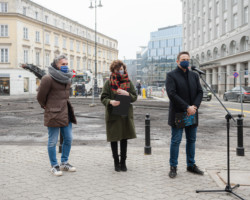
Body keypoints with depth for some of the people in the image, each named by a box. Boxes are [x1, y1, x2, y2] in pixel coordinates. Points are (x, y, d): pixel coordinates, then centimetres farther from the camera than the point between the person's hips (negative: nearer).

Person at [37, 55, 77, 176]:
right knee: (53, 141, 2)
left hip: (66, 113, 8)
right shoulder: (48, 79, -14)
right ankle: (54, 166, 16)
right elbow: (40, 97, -5)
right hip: (53, 115, -7)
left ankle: (64, 163, 27)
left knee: (68, 139, 12)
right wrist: (46, 107, 7)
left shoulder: (67, 78, 10)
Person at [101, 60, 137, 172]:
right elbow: (103, 98, -4)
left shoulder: (128, 83, 7)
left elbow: (135, 97, 5)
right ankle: (116, 162, 21)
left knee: (124, 138, 6)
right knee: (114, 139, 6)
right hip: (113, 115, -2)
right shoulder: (109, 83, -1)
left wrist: (127, 94, -15)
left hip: (125, 115, 2)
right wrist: (110, 102, -25)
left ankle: (123, 161, 20)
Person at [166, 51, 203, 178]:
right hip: (177, 114, -5)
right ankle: (173, 167, 9)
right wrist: (187, 107, -19)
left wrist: (195, 106, -10)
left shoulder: (194, 76, 13)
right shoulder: (171, 75, -4)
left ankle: (191, 165, 24)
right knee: (176, 141, 0)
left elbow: (200, 92, 8)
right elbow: (172, 94, -15)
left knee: (191, 140, 12)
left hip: (192, 114, 5)